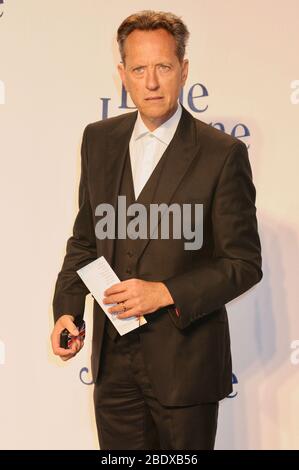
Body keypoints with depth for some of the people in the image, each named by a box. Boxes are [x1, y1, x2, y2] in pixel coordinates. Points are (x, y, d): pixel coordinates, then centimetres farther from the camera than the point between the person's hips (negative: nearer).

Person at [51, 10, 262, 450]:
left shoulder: (223, 154, -11)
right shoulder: (99, 139, 5)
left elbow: (244, 263, -9)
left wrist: (164, 293, -19)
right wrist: (66, 310, -1)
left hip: (184, 360, -4)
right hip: (113, 358, 4)